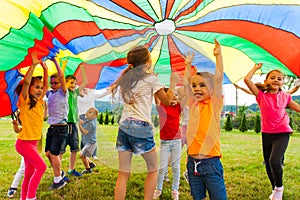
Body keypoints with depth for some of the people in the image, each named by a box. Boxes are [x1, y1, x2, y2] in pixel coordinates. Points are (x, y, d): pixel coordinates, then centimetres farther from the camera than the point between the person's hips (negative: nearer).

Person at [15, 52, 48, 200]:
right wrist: (33, 64, -25)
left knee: (29, 173, 11)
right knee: (41, 167, -16)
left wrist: (45, 70, 6)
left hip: (33, 142, 7)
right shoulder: (24, 102, -10)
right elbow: (26, 82, -22)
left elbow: (46, 86, 13)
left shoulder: (39, 102, 8)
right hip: (24, 142, -7)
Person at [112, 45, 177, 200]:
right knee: (153, 170, 13)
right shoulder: (150, 78, -1)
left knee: (123, 173, 8)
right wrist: (173, 83, 16)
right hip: (141, 126, -5)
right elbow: (167, 101, 5)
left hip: (124, 125, 6)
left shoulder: (126, 78, 13)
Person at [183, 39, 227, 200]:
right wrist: (188, 64, 22)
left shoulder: (214, 105, -3)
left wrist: (218, 55, -7)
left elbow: (218, 78, -10)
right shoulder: (193, 105, 9)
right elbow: (186, 83, 17)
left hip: (211, 162, -5)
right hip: (193, 161, 5)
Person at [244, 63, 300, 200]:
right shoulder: (261, 96, -1)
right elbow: (247, 79, -9)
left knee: (274, 161, -21)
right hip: (266, 133, 2)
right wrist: (256, 68, 3)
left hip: (282, 133, -2)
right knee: (268, 164, 11)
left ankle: (279, 187, 6)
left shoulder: (285, 97, 3)